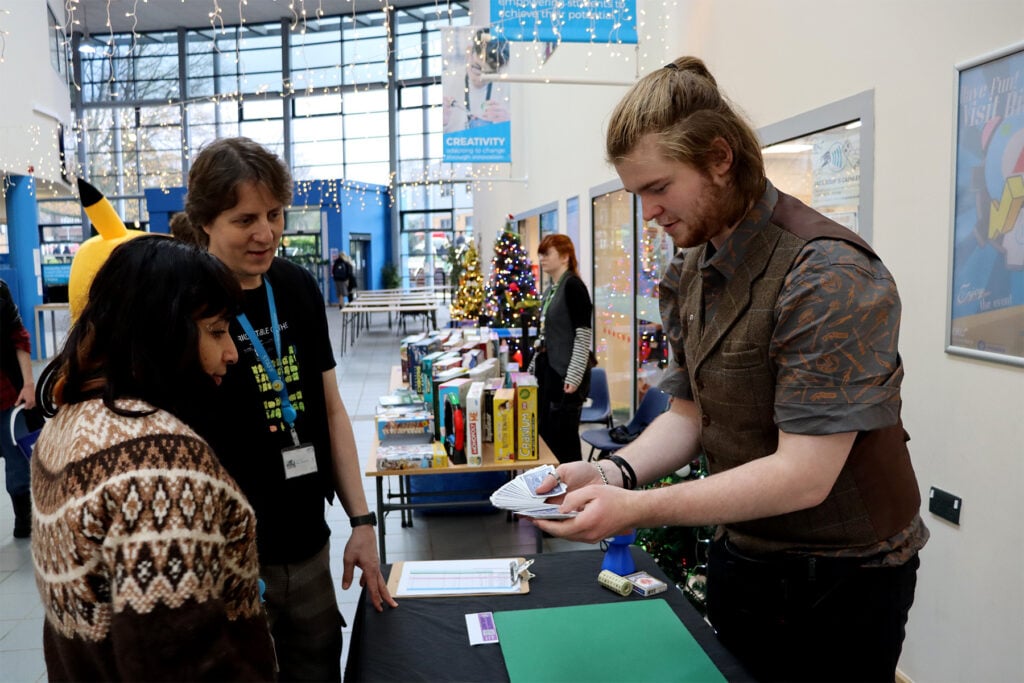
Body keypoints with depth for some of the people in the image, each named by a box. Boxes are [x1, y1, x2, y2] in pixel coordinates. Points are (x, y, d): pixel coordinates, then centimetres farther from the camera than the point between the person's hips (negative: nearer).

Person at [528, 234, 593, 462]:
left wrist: (574, 377, -19)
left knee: (564, 437, -3)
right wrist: (534, 368, 21)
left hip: (565, 375, -9)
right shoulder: (550, 290, 15)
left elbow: (583, 335, -16)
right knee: (546, 434, 12)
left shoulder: (573, 286, -11)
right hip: (547, 371, 9)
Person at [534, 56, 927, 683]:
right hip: (740, 554, 7)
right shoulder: (691, 271, 1)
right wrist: (614, 473, -16)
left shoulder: (827, 275, -25)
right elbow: (689, 413, 3)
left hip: (841, 577, -6)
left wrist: (637, 509, -30)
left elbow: (805, 476, -28)